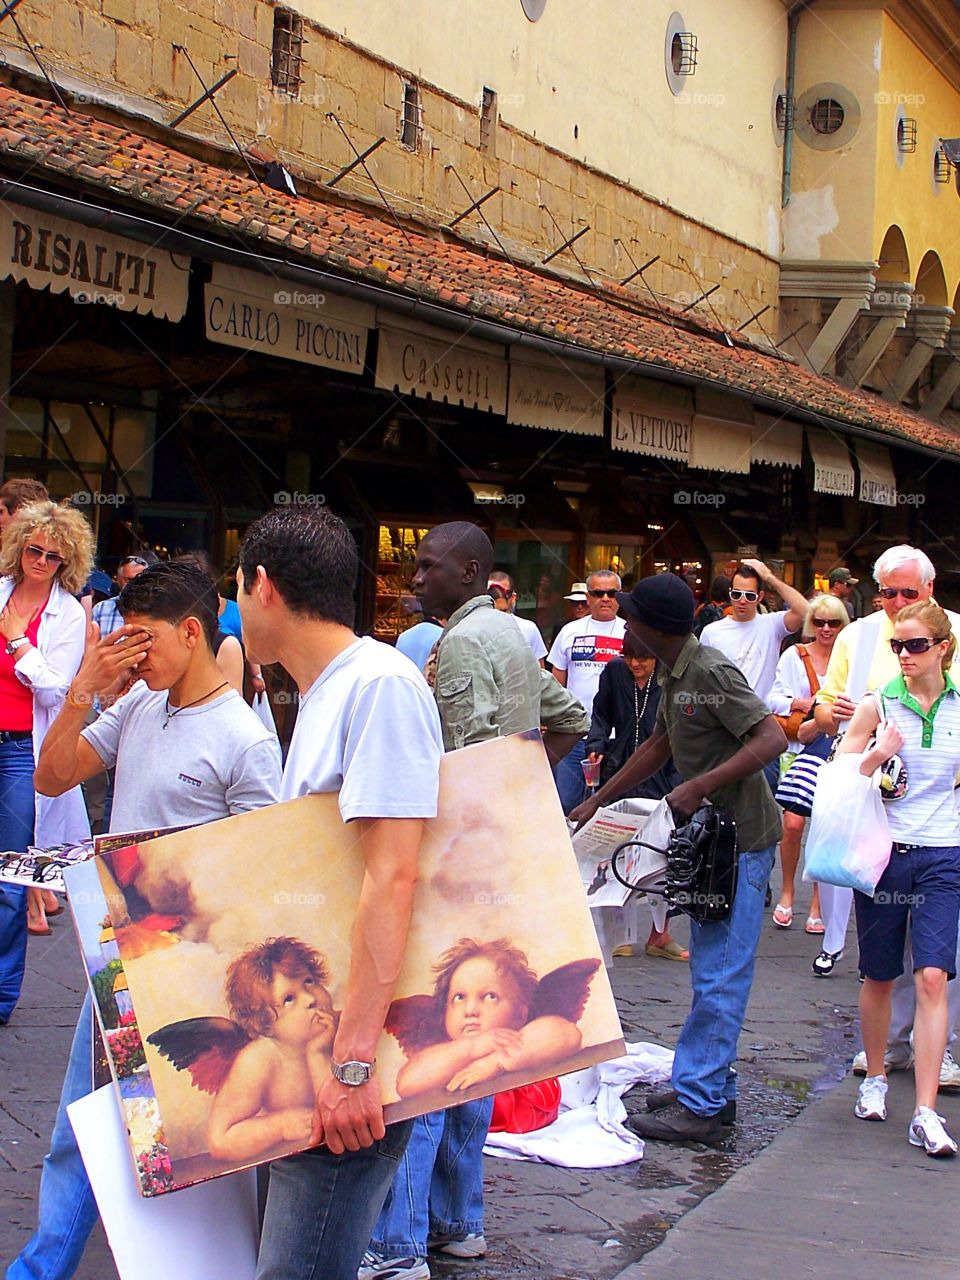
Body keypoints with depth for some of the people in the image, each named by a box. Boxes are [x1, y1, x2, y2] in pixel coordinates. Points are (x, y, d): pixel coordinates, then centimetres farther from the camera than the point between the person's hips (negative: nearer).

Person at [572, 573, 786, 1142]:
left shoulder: (712, 672, -18)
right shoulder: (674, 673, 13)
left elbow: (772, 738, -25)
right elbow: (660, 746, 25)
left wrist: (700, 786, -28)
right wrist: (597, 802, 27)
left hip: (741, 837, -10)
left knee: (719, 975, -7)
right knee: (713, 970, 15)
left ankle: (697, 1105, -4)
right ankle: (715, 1089, 24)